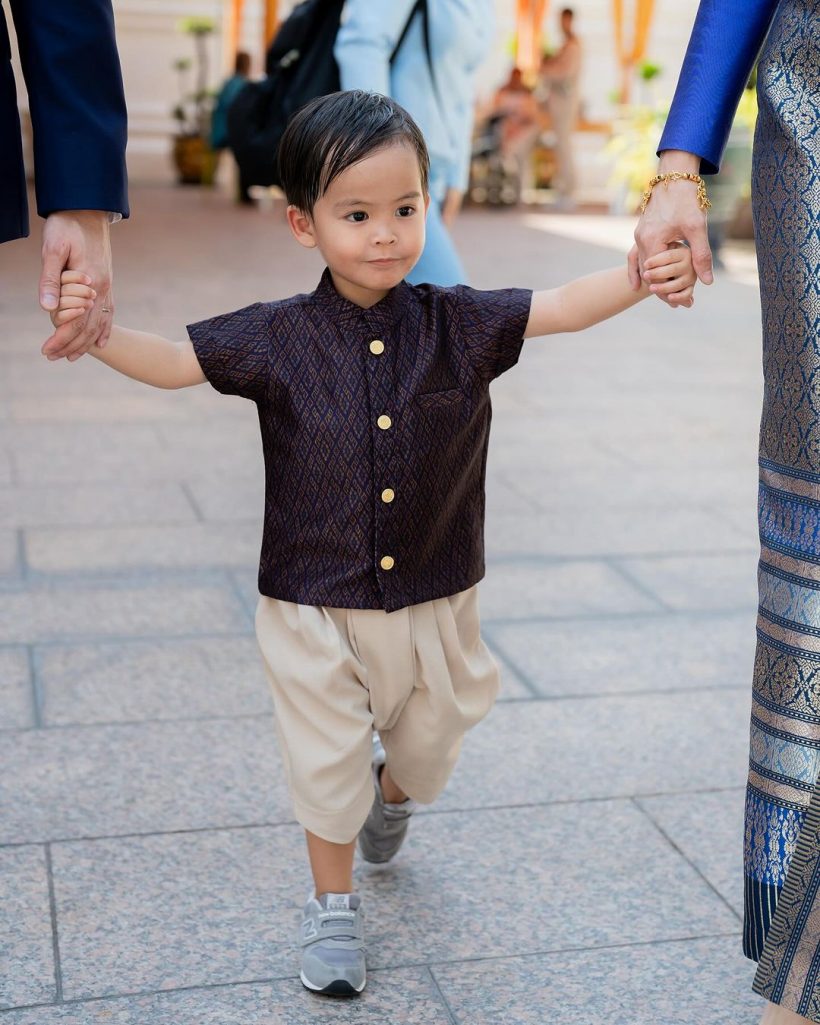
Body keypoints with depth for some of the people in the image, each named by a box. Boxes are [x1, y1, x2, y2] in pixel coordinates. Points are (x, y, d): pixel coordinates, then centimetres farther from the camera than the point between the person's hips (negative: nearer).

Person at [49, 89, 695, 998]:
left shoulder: (458, 325, -7)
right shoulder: (276, 340, -10)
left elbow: (562, 307, -11)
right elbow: (174, 361, -10)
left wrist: (644, 278, -29)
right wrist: (97, 332, -29)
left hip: (434, 599, 2)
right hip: (315, 607, -2)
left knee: (428, 744, 23)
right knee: (327, 762, 10)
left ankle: (392, 789, 60)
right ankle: (333, 904, 34)